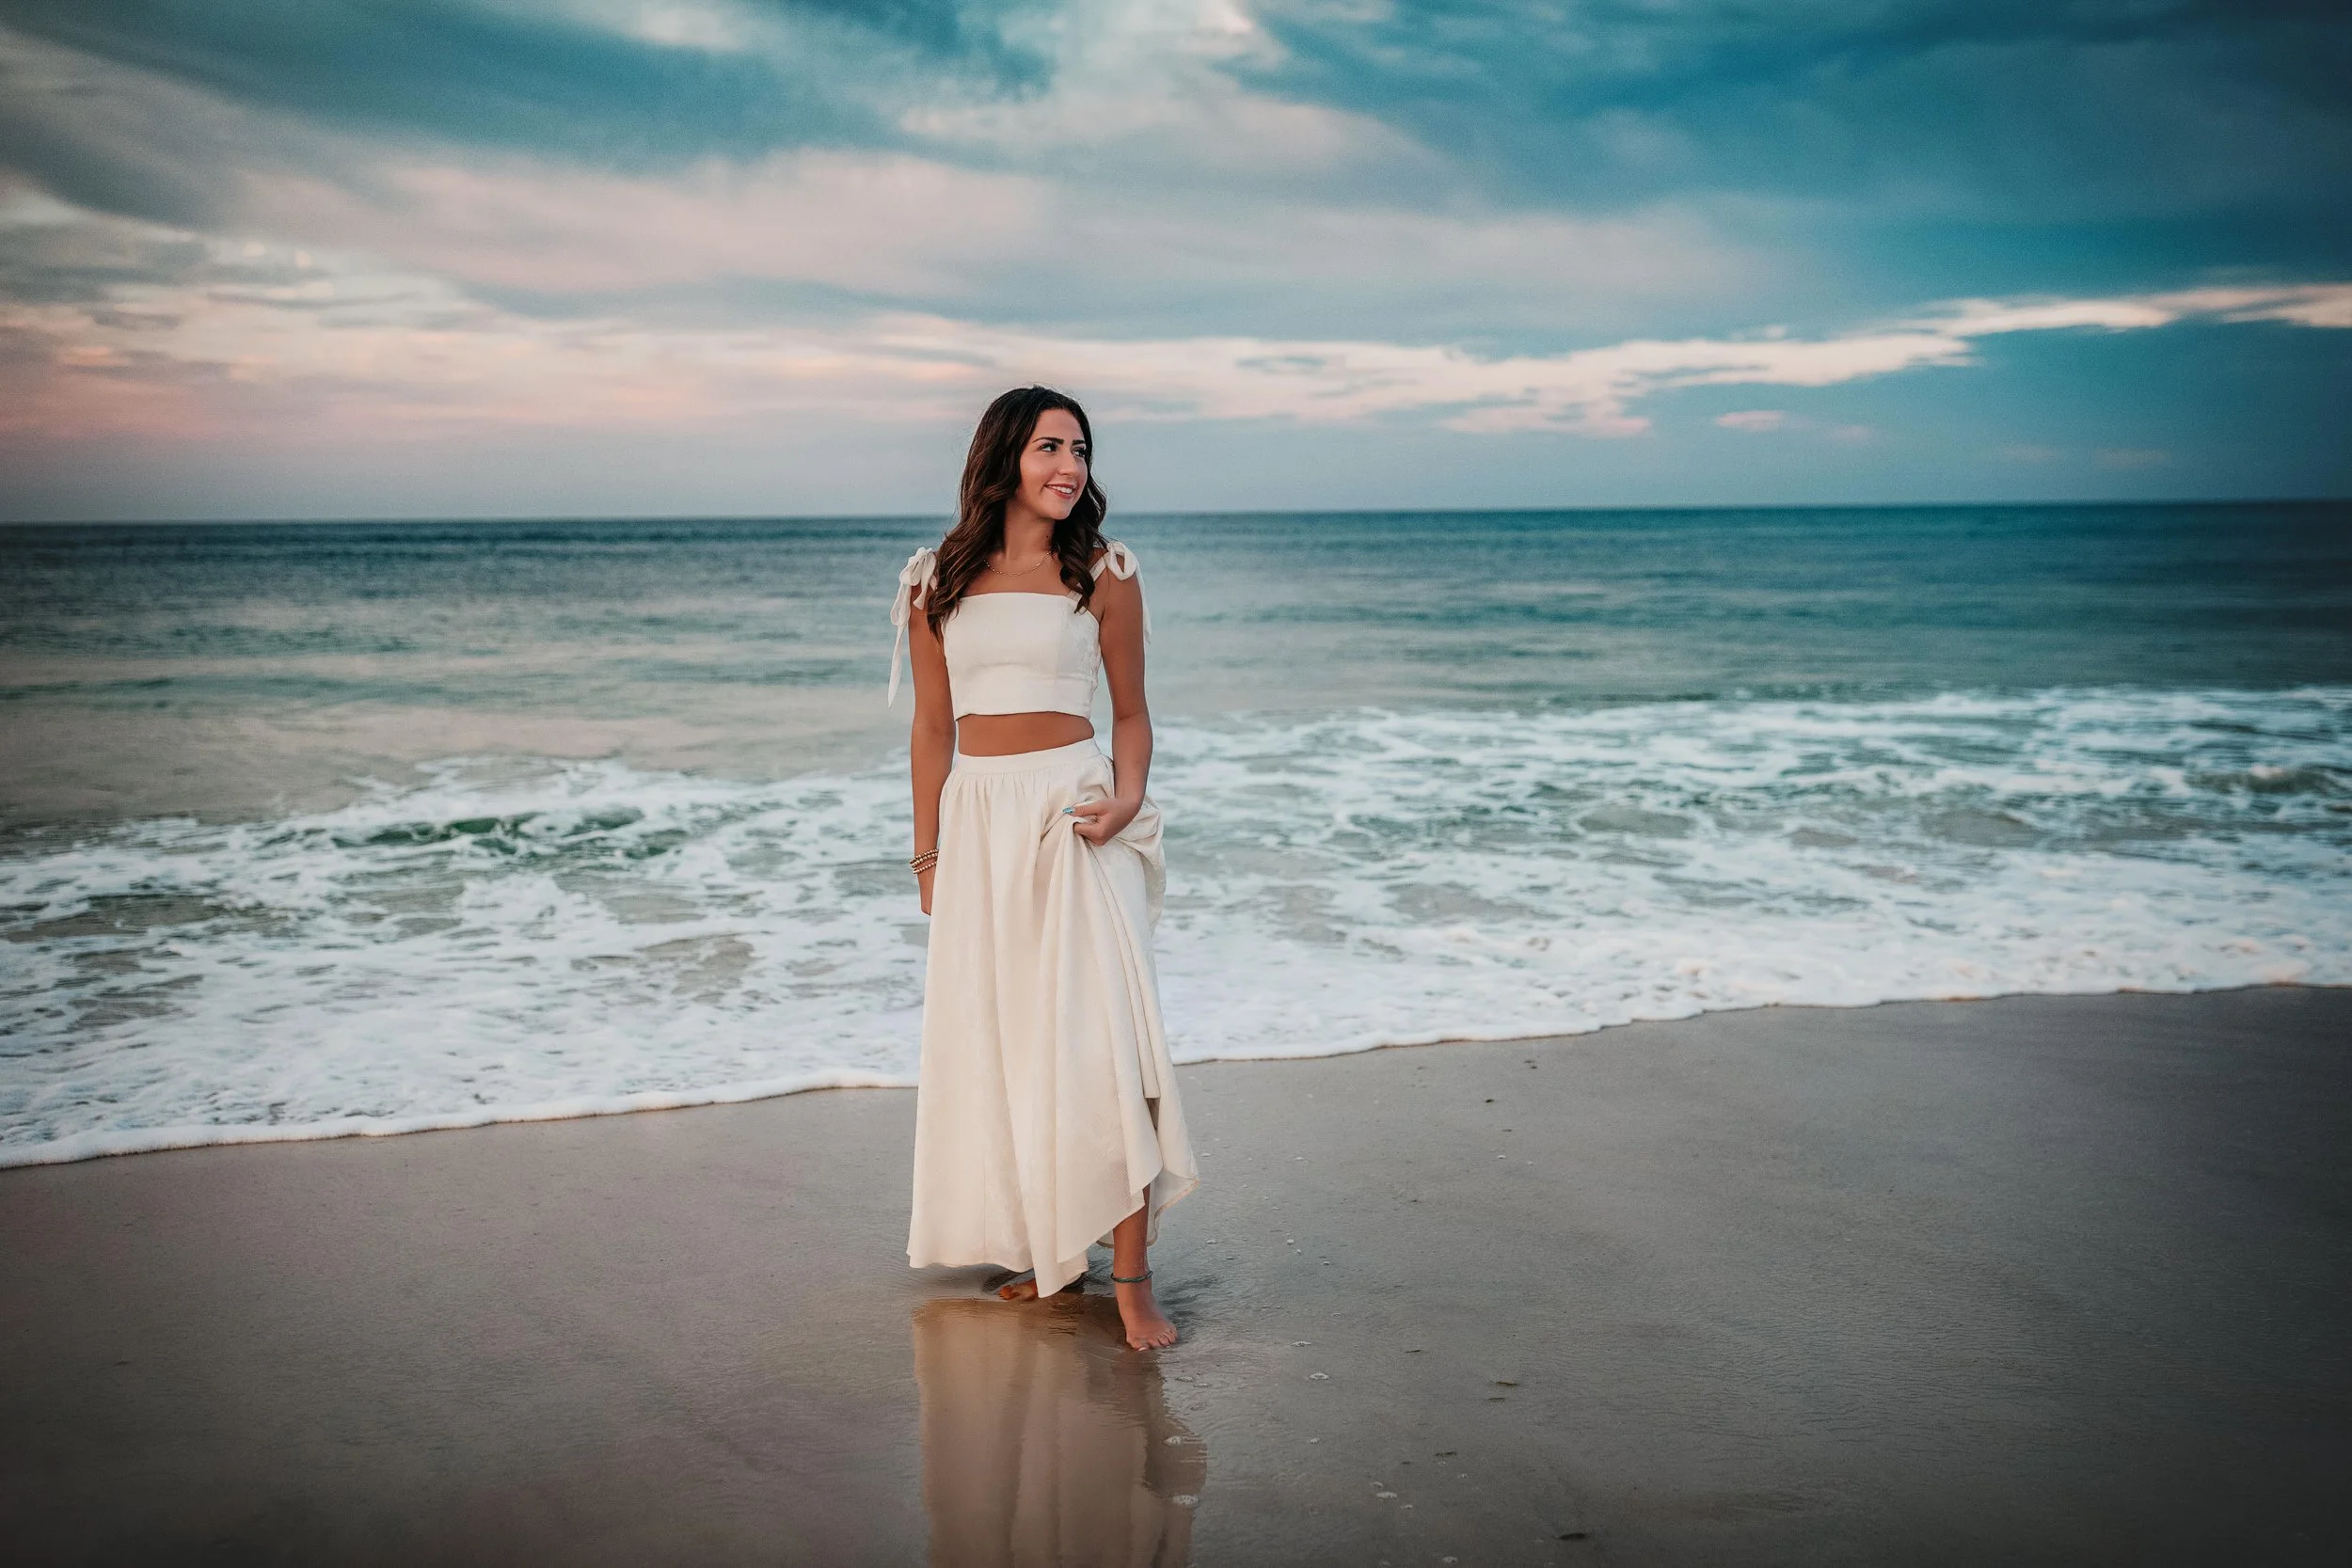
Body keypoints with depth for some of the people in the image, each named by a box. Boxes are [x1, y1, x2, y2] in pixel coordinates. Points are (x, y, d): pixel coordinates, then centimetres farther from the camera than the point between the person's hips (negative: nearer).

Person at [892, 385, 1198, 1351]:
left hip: (1072, 814, -3)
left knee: (1099, 1037, -10)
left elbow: (1130, 712, 7)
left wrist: (1126, 799, -11)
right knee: (995, 1043, 6)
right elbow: (932, 729, 12)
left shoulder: (1103, 572, 1)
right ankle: (1043, 1248, 20)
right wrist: (928, 855, 11)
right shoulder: (938, 582, 7)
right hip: (977, 821, 3)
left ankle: (1132, 1278, -6)